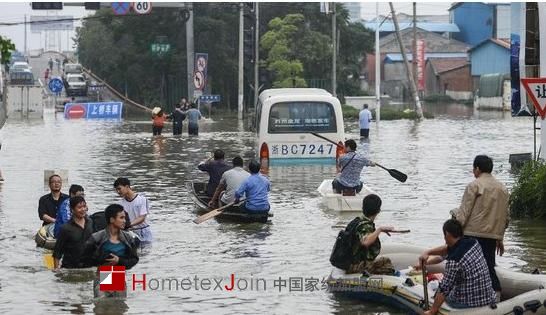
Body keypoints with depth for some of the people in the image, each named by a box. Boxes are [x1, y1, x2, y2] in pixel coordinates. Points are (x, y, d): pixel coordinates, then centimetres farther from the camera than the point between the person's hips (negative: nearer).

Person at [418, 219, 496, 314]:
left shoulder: (453, 261, -25)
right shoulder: (473, 242, -2)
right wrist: (427, 252, 7)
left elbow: (443, 289, -18)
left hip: (469, 304, -6)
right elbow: (447, 249, 16)